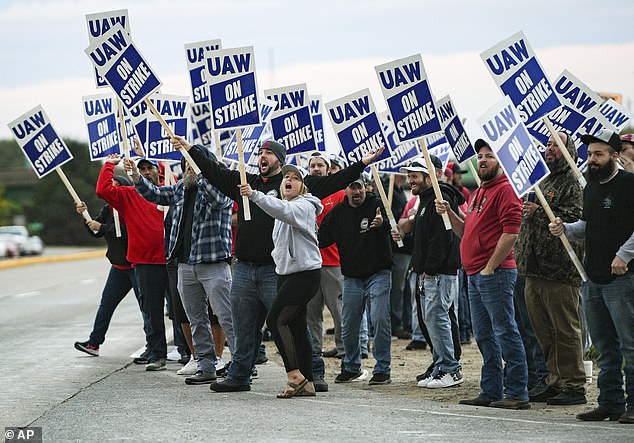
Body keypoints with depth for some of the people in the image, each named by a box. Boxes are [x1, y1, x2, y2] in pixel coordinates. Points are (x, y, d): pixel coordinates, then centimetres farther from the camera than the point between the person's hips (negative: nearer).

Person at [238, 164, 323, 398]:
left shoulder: (304, 206, -9)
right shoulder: (284, 207, 20)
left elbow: (283, 210, -32)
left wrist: (254, 195, -39)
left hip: (305, 273, -9)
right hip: (286, 273, 9)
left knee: (275, 319, -16)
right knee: (297, 327, 6)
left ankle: (295, 375, -13)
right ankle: (307, 383, 8)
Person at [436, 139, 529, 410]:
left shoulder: (505, 190, -9)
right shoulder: (479, 192, 21)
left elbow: (510, 233, -17)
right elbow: (467, 233, 26)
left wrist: (490, 268, -17)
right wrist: (450, 214, 9)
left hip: (495, 273, -10)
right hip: (475, 275, 10)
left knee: (505, 333, -8)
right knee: (484, 336, 12)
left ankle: (517, 394, -7)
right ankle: (491, 392, 18)